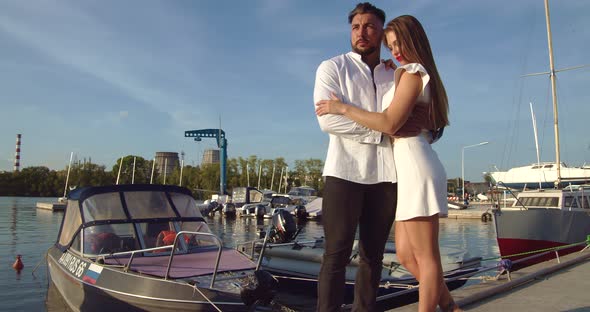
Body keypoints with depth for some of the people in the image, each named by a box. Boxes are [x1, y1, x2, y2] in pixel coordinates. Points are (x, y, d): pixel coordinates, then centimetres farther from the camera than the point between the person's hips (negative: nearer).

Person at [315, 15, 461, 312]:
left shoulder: (412, 73, -5)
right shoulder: (424, 76, 23)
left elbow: (390, 123, -14)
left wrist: (343, 108, -8)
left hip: (415, 167, -10)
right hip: (411, 168, 10)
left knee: (425, 257, -3)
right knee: (406, 254, 11)